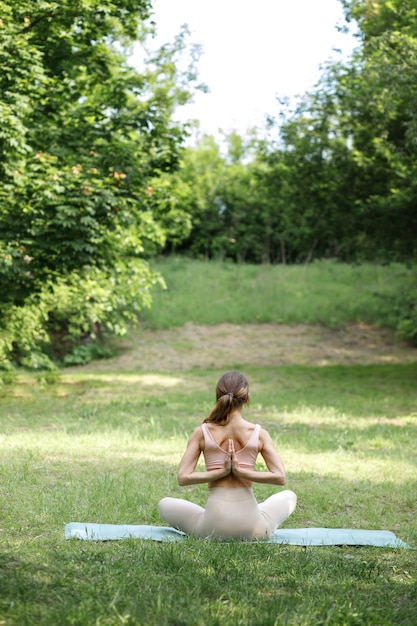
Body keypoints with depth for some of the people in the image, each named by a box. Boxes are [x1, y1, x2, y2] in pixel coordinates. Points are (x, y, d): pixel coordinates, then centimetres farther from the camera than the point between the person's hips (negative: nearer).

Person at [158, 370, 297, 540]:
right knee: (289, 496, 32)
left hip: (212, 527, 0)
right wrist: (241, 472, -10)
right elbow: (280, 477, -9)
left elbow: (183, 478, -8)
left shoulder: (202, 433, -2)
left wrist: (221, 472, -7)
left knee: (164, 504, 28)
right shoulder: (259, 434, -2)